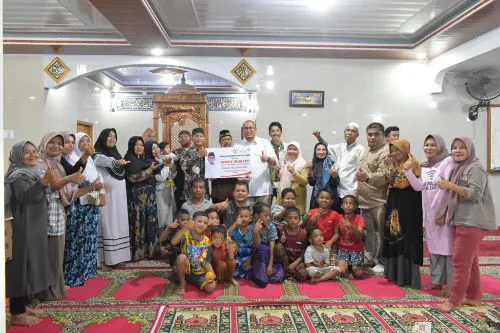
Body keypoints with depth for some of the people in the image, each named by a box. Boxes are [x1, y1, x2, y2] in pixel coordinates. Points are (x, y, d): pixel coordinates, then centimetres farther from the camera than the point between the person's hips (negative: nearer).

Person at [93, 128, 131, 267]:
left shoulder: (116, 154, 17)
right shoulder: (98, 155, -6)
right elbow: (107, 161, -31)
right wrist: (117, 162, -51)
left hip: (119, 196, 7)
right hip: (106, 195, -7)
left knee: (119, 225, 8)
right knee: (107, 226, -8)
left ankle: (116, 257, 16)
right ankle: (103, 259, -1)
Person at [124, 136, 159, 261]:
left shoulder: (144, 159, 16)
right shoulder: (129, 160, -5)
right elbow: (133, 178, -17)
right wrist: (149, 170, -17)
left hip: (149, 194, 7)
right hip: (137, 195, -7)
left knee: (150, 222, 8)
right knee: (139, 222, -4)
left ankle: (149, 249, 16)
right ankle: (137, 252, 4)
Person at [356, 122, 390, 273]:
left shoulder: (386, 151, -14)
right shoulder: (368, 151, 17)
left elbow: (385, 175, -27)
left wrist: (367, 177, -40)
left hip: (379, 201, -9)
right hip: (365, 200, 9)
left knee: (380, 232, 0)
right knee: (368, 231, 16)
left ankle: (381, 262, 13)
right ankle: (369, 259, 27)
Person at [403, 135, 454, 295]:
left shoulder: (448, 161, -6)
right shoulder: (423, 165, 12)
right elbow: (418, 187, 2)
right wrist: (408, 171, -8)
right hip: (429, 212, 7)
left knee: (447, 246, -2)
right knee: (433, 247, 12)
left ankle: (449, 283, 7)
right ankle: (437, 280, 23)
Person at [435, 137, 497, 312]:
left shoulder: (475, 168, -9)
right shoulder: (458, 168, 17)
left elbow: (475, 194, -20)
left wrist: (450, 185, -23)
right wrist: (444, 214, 16)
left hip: (472, 222, -9)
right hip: (462, 220, 9)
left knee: (461, 261, -7)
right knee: (470, 260, 13)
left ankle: (454, 300, -2)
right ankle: (473, 296, 21)